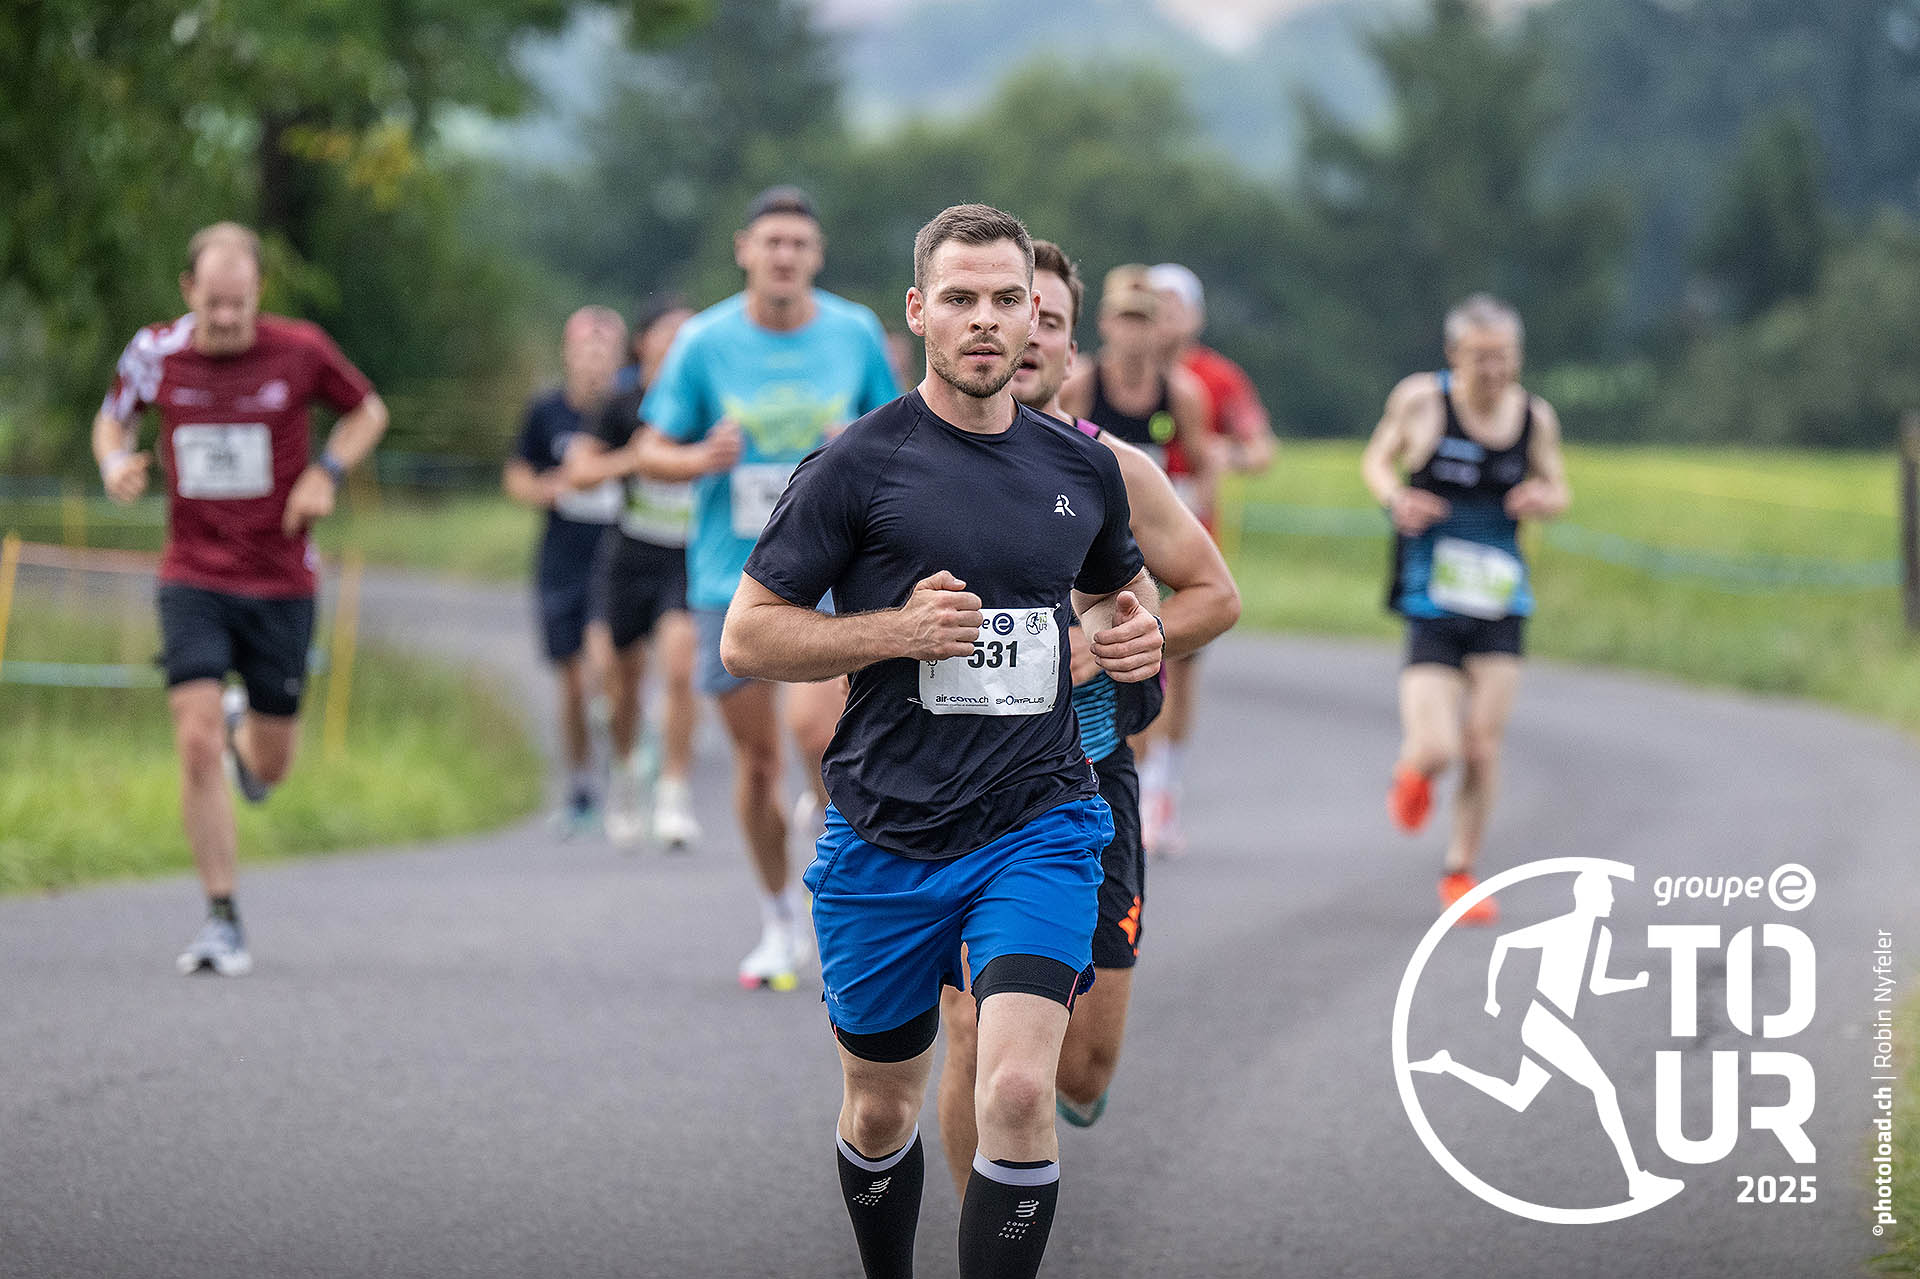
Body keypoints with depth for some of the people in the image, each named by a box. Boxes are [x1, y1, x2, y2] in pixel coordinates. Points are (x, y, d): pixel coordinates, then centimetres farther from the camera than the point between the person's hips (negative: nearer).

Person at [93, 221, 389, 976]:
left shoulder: (300, 351, -10)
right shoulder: (155, 354, -6)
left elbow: (368, 411, 8)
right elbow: (113, 417, 14)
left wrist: (327, 473, -9)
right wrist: (116, 463, -8)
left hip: (280, 581, 0)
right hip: (192, 580, 0)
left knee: (269, 768, 8)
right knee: (196, 748, -15)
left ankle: (247, 727, 46)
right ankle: (222, 920, -5)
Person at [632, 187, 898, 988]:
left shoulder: (854, 333, 1)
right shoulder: (705, 341, -2)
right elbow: (648, 454, 2)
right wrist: (701, 459, -20)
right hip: (731, 577, 1)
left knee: (815, 726, -21)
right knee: (756, 756, 5)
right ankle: (780, 922, 22)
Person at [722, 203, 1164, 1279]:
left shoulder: (1083, 467, 6)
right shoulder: (859, 464, -6)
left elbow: (1121, 583, 26)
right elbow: (747, 636, -5)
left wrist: (1137, 632, 2)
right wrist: (897, 630, -18)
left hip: (1038, 822, 1)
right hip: (888, 838, -1)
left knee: (1018, 1088, -19)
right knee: (882, 1111, 12)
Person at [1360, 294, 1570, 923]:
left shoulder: (1535, 416, 1)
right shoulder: (1421, 399, -7)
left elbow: (1557, 489, 16)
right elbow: (1377, 459, 9)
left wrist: (1544, 499, -8)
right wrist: (1395, 499, -13)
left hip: (1501, 604, 2)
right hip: (1431, 605, -2)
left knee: (1482, 749, 0)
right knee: (1437, 749, -12)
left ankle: (1460, 872, 19)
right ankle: (1413, 769, 27)